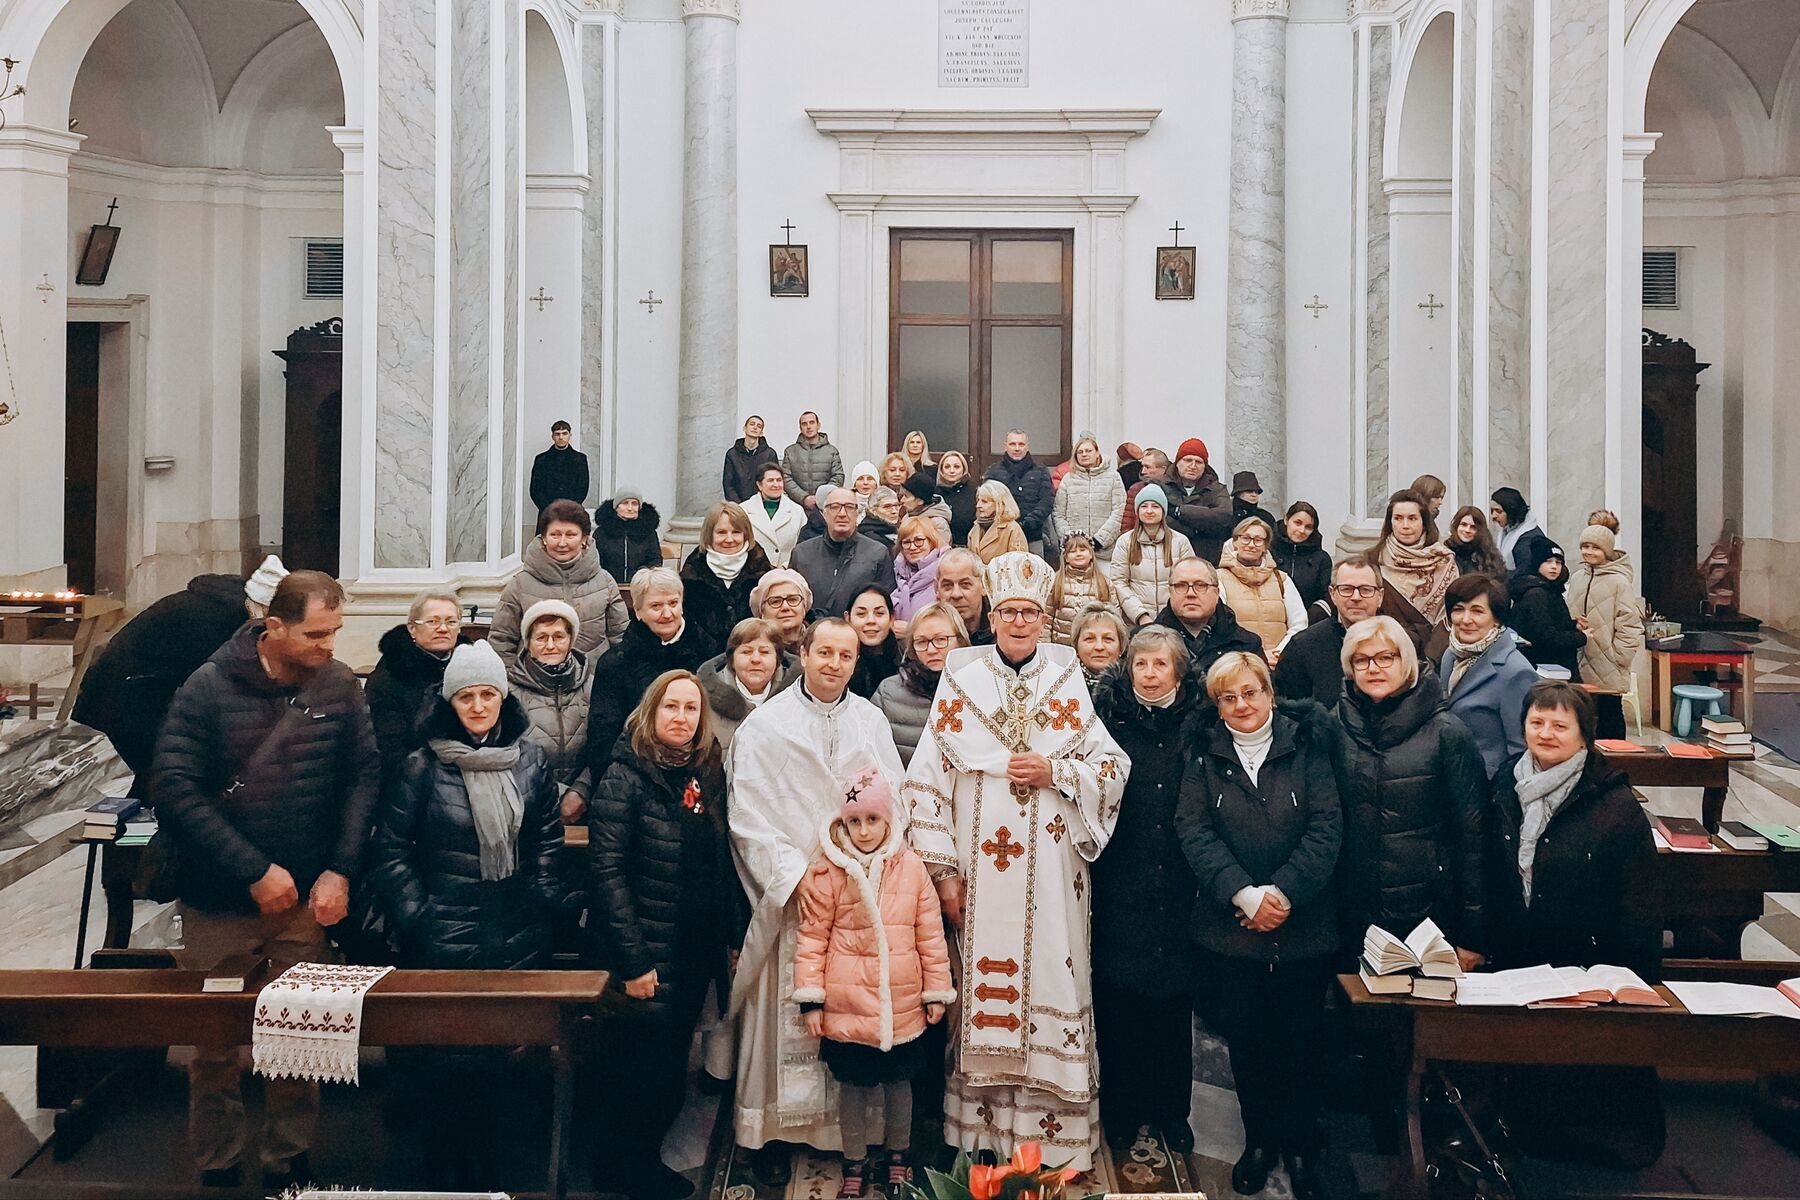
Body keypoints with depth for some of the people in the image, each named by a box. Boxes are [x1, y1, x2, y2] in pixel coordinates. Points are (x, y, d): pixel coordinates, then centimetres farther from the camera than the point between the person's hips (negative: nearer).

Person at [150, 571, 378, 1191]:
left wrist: (341, 869, -11)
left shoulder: (340, 686, -4)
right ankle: (217, 1166, 29)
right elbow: (174, 788, -16)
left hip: (307, 902, 2)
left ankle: (289, 1162, 27)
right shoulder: (209, 686, -12)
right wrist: (254, 871, -18)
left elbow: (365, 774, 0)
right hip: (217, 905, -2)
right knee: (214, 1046, 11)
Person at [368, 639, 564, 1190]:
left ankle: (481, 1168, 25)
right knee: (453, 1060, -2)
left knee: (509, 1053, 6)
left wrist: (545, 899, 6)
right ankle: (456, 1175, 18)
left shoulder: (531, 761, 6)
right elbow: (390, 849, -2)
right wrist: (416, 914, -8)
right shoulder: (422, 765, -4)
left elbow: (549, 839, 14)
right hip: (447, 939, -3)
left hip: (521, 938, 3)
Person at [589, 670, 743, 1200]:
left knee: (672, 1065, 14)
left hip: (698, 954, 5)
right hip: (648, 956, -5)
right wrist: (633, 959, -19)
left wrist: (735, 937, 4)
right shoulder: (625, 776, -12)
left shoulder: (709, 776, 6)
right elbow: (606, 868, -17)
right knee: (641, 1067, 5)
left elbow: (725, 863, 9)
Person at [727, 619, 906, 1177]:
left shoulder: (871, 721, 7)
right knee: (787, 1016, 2)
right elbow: (748, 817, -7)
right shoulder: (765, 725, -2)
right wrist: (796, 878, -14)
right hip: (789, 894, -3)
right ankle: (773, 1133, 13)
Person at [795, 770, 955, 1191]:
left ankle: (898, 1158, 37)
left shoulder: (912, 868, -4)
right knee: (852, 1085, 12)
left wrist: (937, 991, 4)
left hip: (901, 1006, 1)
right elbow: (813, 936, -4)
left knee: (898, 1082, 16)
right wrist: (810, 999, -5)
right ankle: (855, 1165, 30)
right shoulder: (827, 872, -7)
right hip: (847, 1007, -1)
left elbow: (930, 934, 2)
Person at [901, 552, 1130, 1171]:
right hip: (978, 870, 0)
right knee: (982, 989, 1)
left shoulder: (1067, 684, 6)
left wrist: (1055, 772, -11)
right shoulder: (961, 683, 3)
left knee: (1049, 978, 0)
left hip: (1050, 871, 1)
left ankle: (1051, 1132, 11)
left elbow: (1113, 767, 7)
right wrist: (943, 868, -4)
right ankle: (979, 1130, 13)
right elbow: (927, 779, 1)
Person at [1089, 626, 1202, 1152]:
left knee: (1174, 999, 7)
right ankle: (1120, 1110, 19)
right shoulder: (1109, 718, 0)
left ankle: (1171, 1111, 22)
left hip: (1178, 888, 1)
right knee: (1118, 996, 3)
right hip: (1120, 886, -1)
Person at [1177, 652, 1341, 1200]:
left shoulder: (1305, 747, 0)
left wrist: (1284, 892, -17)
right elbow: (1194, 829, -5)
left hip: (1303, 925, -1)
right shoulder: (1205, 755, 4)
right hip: (1230, 927, 1)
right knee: (1245, 1036, 8)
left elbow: (1326, 826, -6)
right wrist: (1243, 894, -17)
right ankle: (1259, 1138, 25)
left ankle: (1300, 1144, 22)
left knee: (1301, 1038, 6)